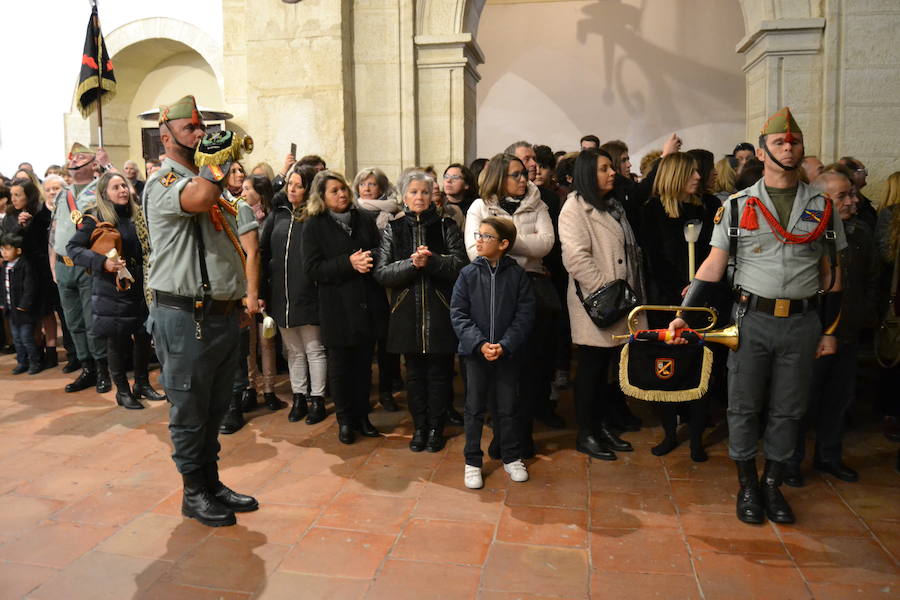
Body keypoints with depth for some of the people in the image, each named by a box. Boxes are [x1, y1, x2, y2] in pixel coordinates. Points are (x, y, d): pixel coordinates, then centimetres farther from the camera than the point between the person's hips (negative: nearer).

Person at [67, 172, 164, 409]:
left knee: (144, 336, 8)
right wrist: (102, 262, -21)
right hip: (112, 290, -4)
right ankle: (122, 391, 18)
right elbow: (73, 248, -7)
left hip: (140, 287, 4)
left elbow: (149, 247, 17)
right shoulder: (95, 218, -5)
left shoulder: (138, 215, 9)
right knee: (116, 340, 4)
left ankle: (142, 384, 26)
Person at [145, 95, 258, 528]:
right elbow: (197, 198, -33)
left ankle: (212, 483, 30)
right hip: (185, 317, -8)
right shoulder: (163, 183, -8)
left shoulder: (209, 181, 18)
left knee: (215, 410, 17)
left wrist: (241, 297, 13)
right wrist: (219, 158, -16)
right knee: (189, 411, 5)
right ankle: (195, 495, 20)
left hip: (223, 312, 8)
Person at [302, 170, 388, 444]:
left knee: (364, 362, 10)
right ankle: (345, 420, 22)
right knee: (340, 365, 7)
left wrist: (370, 258, -14)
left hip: (368, 304, 3)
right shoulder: (314, 226, -1)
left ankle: (362, 416, 25)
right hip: (337, 306, -3)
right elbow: (312, 268, -10)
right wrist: (348, 263, -20)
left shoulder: (364, 219, 9)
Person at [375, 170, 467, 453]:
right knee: (415, 373, 11)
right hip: (407, 312, 1)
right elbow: (381, 273, -4)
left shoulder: (446, 226, 3)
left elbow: (460, 264, -9)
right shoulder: (393, 229, 6)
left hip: (440, 312, -1)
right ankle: (420, 427, 26)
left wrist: (431, 260, -24)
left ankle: (436, 428, 22)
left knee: (439, 372, 6)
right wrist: (412, 264, -18)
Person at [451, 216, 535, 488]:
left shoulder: (517, 275, -5)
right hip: (475, 353, 0)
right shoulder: (468, 274, -4)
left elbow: (525, 315, -5)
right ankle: (473, 462, 23)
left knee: (507, 407, 11)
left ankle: (512, 458, 30)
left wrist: (505, 345, -16)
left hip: (508, 353, 0)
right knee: (475, 408, 9)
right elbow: (458, 314, -5)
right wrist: (479, 344, -16)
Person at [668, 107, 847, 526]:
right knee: (744, 407, 6)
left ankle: (773, 484, 26)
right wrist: (683, 314, -10)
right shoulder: (738, 205, 1)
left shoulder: (822, 206, 6)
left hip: (803, 322, 2)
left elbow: (831, 272, 9)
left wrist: (829, 330, 6)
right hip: (752, 320, -1)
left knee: (787, 410, 10)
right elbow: (714, 264, -1)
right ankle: (748, 485, 22)